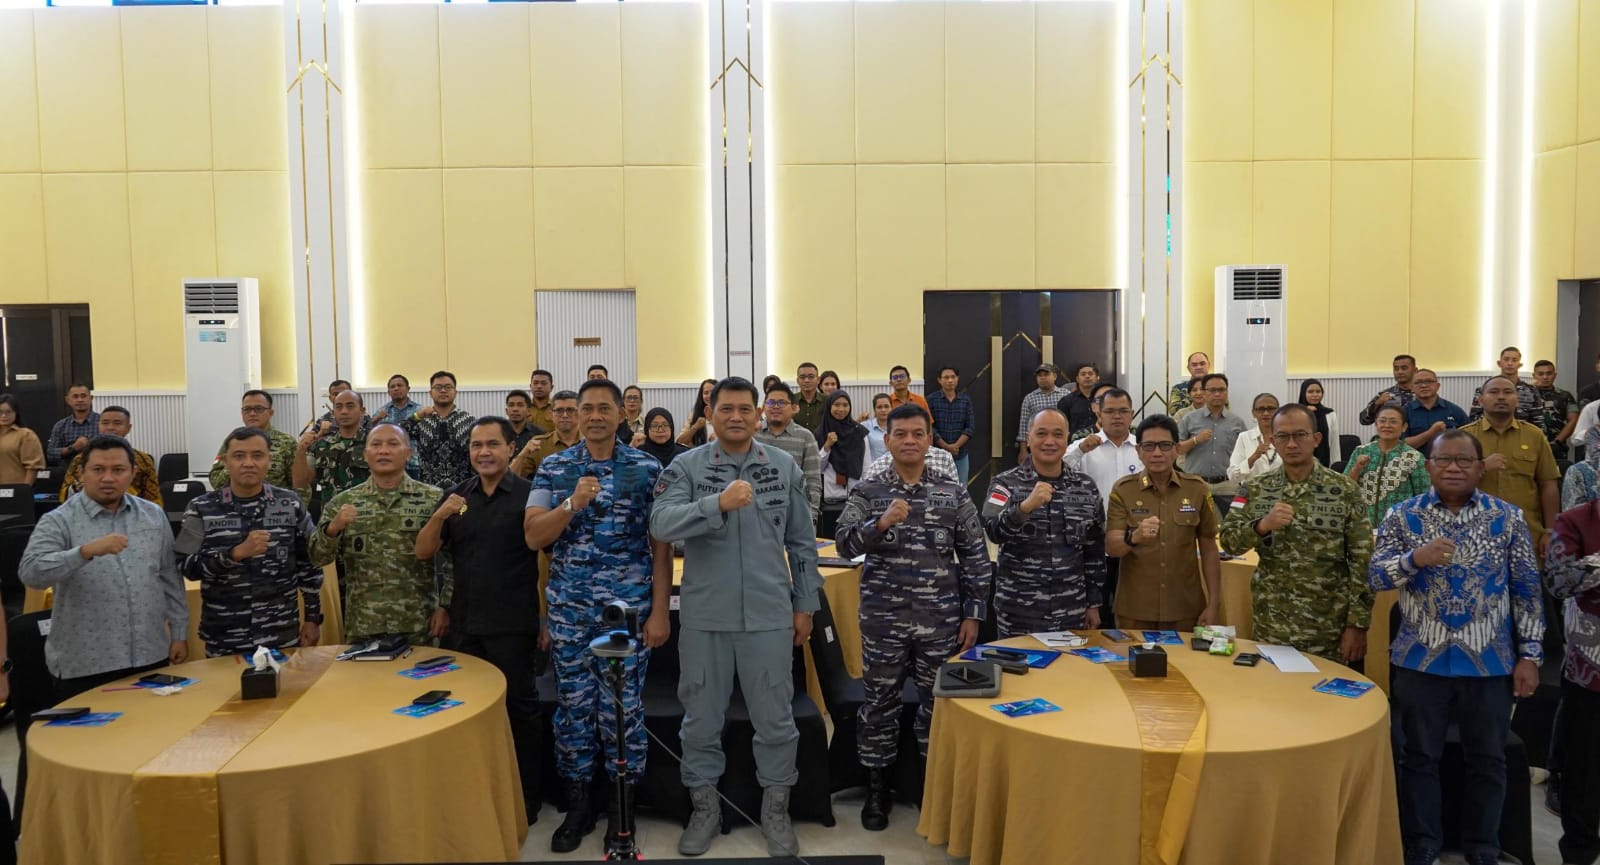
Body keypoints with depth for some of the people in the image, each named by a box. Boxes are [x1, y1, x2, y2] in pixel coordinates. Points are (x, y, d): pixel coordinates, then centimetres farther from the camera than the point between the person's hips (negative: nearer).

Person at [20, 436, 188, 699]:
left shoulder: (154, 516, 7)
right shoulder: (58, 522, -6)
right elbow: (30, 573, -22)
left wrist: (179, 633, 9)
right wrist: (87, 551, -34)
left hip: (151, 658, 4)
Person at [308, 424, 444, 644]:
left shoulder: (433, 499, 0)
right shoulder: (343, 502, 4)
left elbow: (451, 561, 0)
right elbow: (317, 558, 1)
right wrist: (334, 527, -17)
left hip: (419, 624, -1)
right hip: (362, 626, 1)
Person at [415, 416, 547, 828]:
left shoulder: (530, 494, -7)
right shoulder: (455, 496, 7)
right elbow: (423, 552, 4)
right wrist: (439, 516, -15)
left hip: (514, 625, -5)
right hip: (463, 624, 5)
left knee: (519, 708, 5)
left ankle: (526, 798, 19)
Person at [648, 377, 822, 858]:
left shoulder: (785, 469, 4)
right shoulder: (686, 467, -3)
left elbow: (802, 543, 10)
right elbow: (661, 524, -19)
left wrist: (805, 604, 9)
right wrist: (718, 503, -32)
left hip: (769, 615, 1)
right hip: (704, 616, -1)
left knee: (775, 718, 9)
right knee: (701, 719, 11)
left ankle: (775, 809, 27)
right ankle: (705, 809, 28)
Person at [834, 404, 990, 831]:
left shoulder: (955, 494, 1)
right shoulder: (867, 493, -1)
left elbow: (975, 557, 4)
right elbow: (845, 544, -14)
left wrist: (973, 614, 1)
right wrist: (880, 523, -31)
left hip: (941, 620, 1)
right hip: (883, 620, 0)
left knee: (938, 703, 11)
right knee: (879, 703, 9)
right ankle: (877, 788, 24)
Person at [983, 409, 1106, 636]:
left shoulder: (1086, 487, 4)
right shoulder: (1006, 484, -4)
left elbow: (1095, 551, 10)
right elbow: (994, 532, -20)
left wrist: (1094, 603, 10)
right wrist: (1026, 506, -36)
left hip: (1071, 613, 3)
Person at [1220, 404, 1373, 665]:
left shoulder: (1345, 490, -5)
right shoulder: (1255, 489, 1)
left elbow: (1362, 561, -5)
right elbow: (1228, 541, -6)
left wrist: (1357, 624, -9)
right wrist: (1262, 525, -24)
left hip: (1328, 628, -2)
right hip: (1270, 626, 2)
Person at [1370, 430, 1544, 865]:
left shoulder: (1508, 518, 0)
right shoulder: (1404, 516, -2)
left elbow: (1527, 590, 2)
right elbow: (1376, 576, -8)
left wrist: (1530, 655, -2)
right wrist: (1415, 558, -27)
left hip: (1489, 661, 1)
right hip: (1420, 659, 0)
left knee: (1487, 759, 12)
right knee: (1417, 757, 9)